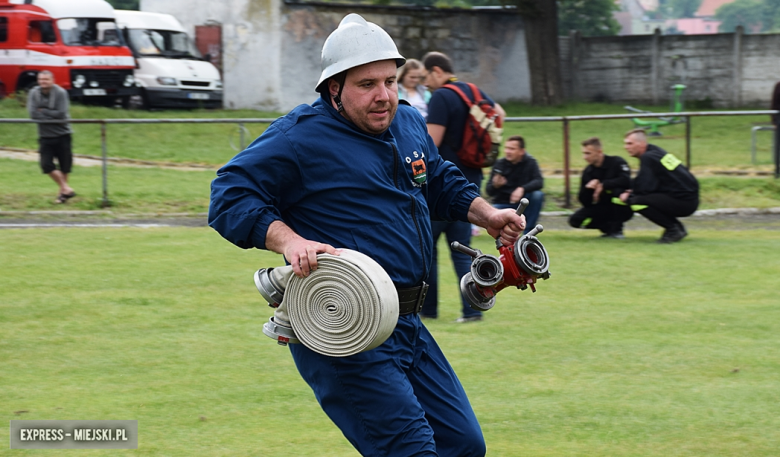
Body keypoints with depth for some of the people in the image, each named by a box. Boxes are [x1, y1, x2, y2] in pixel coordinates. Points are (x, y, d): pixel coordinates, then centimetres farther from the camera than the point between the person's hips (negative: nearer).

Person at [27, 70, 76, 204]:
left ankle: (62, 192, 21)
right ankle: (66, 188, 1)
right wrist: (52, 115, -14)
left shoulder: (60, 93, -10)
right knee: (46, 164, -10)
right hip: (45, 136, 2)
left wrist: (43, 111, -12)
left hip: (62, 135, -2)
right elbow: (33, 114, -12)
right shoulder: (34, 94, -2)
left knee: (64, 165, 4)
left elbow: (61, 114, -17)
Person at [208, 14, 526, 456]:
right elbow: (231, 195, -13)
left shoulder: (409, 123, 14)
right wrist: (288, 240, -27)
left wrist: (486, 215, 17)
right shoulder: (300, 137, -10)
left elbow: (442, 182, 33)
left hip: (408, 328, 9)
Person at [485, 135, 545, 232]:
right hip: (503, 204, 0)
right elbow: (489, 191, -9)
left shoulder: (530, 162, -8)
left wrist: (522, 189, -40)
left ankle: (528, 233, -15)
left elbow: (539, 182, -23)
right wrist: (495, 185, -34)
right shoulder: (500, 164, -6)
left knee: (537, 195, -30)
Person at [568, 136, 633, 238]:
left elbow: (626, 181, -33)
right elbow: (586, 203, -2)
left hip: (622, 209, -5)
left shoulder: (616, 162, -14)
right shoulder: (588, 172, 0)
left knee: (618, 190, -36)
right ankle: (609, 228, 1)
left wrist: (602, 185, -27)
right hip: (603, 209, 5)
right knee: (575, 220, -13)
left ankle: (617, 229, -18)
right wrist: (587, 189, -23)